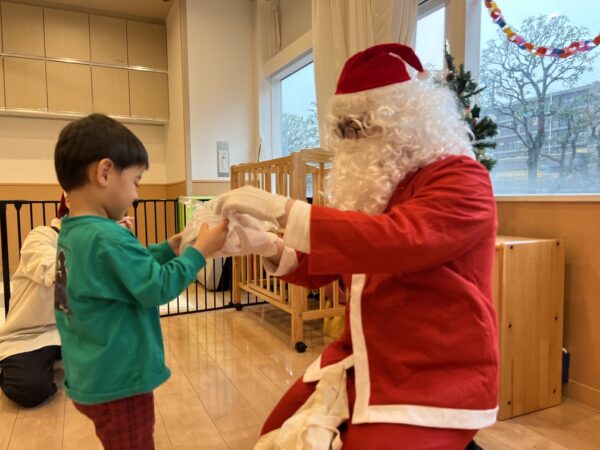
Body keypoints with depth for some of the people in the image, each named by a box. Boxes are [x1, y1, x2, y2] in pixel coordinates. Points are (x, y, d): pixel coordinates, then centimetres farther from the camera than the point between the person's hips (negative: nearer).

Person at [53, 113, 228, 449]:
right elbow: (157, 288, -23)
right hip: (118, 383, -9)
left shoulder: (72, 233, 3)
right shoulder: (107, 238, -28)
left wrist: (169, 249, 5)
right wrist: (199, 252, -15)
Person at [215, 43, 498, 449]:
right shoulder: (371, 185, 8)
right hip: (362, 360, 7)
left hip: (437, 377, -6)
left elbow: (399, 238, -35)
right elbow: (321, 269, 12)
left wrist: (284, 210, -34)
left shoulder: (461, 179, -13)